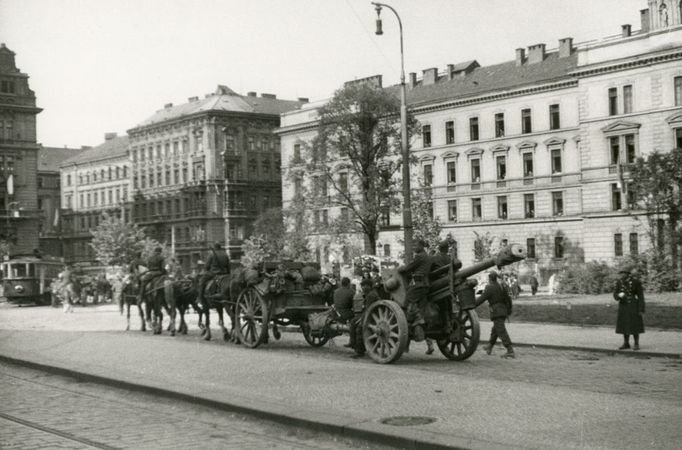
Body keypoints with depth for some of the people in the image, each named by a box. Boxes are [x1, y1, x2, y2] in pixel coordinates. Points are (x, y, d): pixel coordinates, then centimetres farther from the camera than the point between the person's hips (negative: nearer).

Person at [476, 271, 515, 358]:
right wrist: (509, 310, 27)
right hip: (503, 311, 9)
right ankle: (489, 347, 37)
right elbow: (507, 299, 16)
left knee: (501, 332, -11)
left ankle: (510, 351, -17)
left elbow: (481, 299, -13)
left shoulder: (490, 288, -11)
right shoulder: (501, 287, 12)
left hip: (496, 312, -9)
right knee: (495, 330, 22)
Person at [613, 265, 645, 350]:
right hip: (623, 306, 4)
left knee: (634, 326, -2)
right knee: (624, 325, 7)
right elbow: (615, 294, 3)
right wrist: (619, 295, -21)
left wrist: (641, 310, -12)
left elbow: (640, 296, -8)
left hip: (633, 306, -4)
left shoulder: (636, 282, -11)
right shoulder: (619, 282, 0)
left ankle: (636, 344, 9)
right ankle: (626, 343, 17)